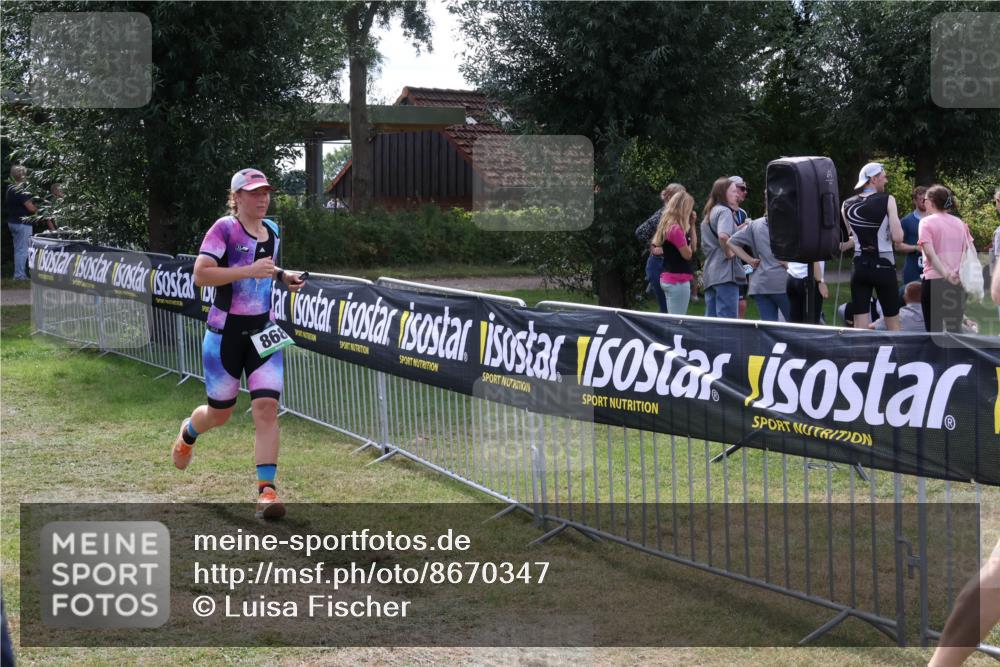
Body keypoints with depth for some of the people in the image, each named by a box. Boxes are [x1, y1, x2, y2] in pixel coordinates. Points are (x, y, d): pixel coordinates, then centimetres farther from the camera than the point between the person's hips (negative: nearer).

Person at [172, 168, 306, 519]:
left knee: (266, 407, -11)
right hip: (226, 332, -4)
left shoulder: (272, 231, 10)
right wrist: (249, 270, -27)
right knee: (219, 414, 11)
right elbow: (200, 275, -20)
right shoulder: (224, 229, -10)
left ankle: (266, 490, -11)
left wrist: (283, 276, 7)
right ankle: (188, 432, 47)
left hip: (263, 331, 4)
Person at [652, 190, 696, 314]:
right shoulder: (676, 229, -17)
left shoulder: (668, 226, 12)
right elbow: (687, 254, -11)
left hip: (669, 279, 10)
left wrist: (691, 225, 11)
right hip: (678, 280, -10)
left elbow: (693, 248, 16)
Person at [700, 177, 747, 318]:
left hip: (710, 274, 9)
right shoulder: (725, 211, -7)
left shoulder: (709, 213, 22)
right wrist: (729, 253, -12)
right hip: (726, 273, -9)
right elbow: (723, 236, -26)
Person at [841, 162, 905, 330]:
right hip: (883, 266, -3)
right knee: (893, 325, 9)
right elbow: (898, 238, -15)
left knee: (860, 327, 4)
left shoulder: (847, 205, 5)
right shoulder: (887, 200, -8)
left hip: (860, 267, 3)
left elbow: (843, 243, 8)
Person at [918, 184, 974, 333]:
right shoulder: (959, 223, 12)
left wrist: (945, 274, -18)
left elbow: (929, 252, -16)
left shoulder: (927, 222, -4)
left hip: (934, 280, -5)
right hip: (958, 282, 5)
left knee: (934, 328, 1)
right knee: (955, 328, 11)